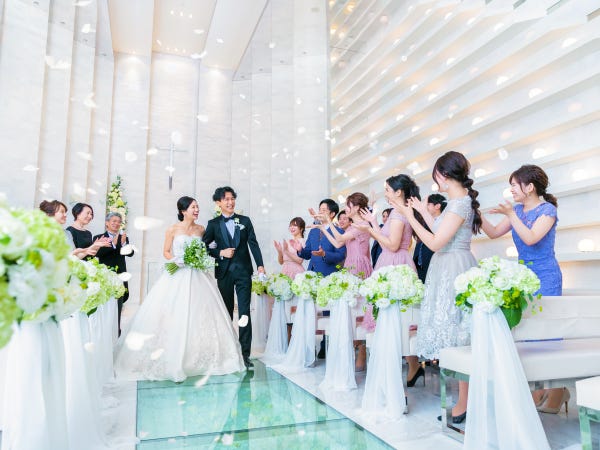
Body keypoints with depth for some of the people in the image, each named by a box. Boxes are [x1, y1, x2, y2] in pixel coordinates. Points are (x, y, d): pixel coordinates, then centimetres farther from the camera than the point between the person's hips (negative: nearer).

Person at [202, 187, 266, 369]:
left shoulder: (245, 221, 8)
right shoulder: (213, 224, 6)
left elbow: (253, 243, 1)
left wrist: (260, 265, -11)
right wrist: (220, 253, -11)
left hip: (243, 271, 0)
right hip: (224, 272, 1)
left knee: (244, 312, -4)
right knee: (226, 313, 11)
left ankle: (245, 353, 1)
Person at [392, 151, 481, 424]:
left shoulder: (460, 202, -16)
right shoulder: (460, 201, 13)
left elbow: (435, 243, -19)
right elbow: (442, 235, 15)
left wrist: (409, 216, -13)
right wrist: (422, 211, 21)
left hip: (454, 270, -10)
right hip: (447, 270, 10)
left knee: (456, 339, -3)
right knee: (454, 339, 13)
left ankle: (464, 404, 7)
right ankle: (462, 398, 24)